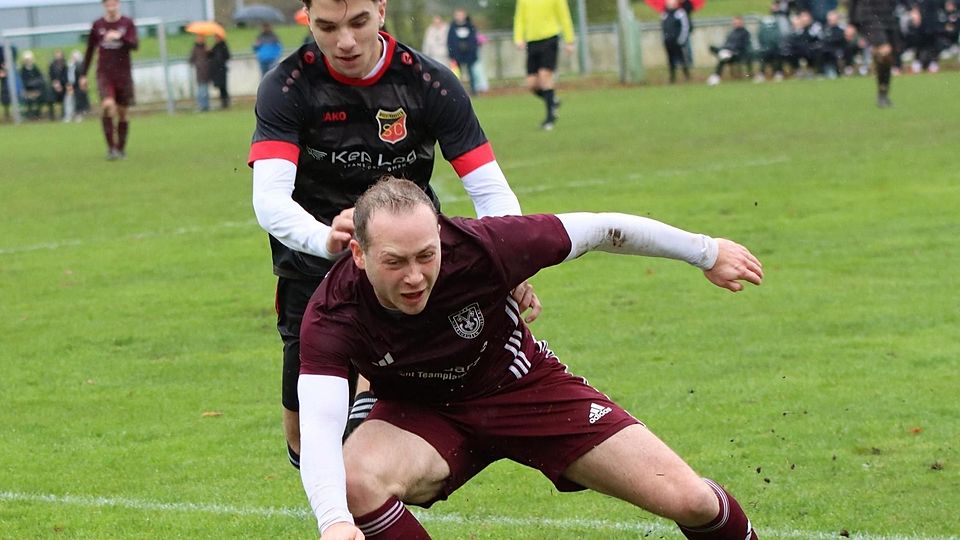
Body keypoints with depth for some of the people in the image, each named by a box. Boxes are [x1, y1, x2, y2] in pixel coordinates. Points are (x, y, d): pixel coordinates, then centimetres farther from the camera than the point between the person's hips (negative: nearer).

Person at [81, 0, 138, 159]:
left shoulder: (127, 23, 1)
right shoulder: (97, 25, 4)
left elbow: (135, 45, -11)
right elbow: (90, 50, 12)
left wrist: (120, 37, -29)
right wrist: (83, 75, 12)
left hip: (123, 75, 1)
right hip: (104, 74, -1)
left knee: (122, 113, 5)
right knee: (108, 105, -22)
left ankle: (121, 148, 19)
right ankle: (111, 147, -19)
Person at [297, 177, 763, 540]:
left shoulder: (481, 247, -31)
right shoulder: (332, 317, -31)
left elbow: (598, 230, -16)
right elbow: (317, 428, -41)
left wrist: (707, 252, -3)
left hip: (525, 386, 0)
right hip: (425, 413, 0)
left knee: (687, 501, -9)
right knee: (355, 484, -34)